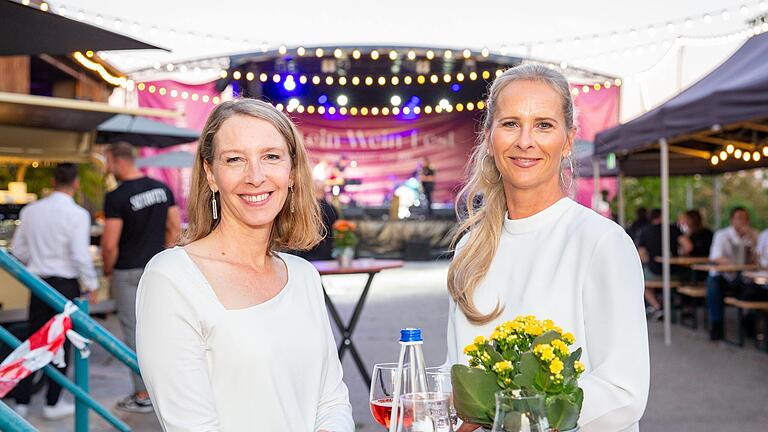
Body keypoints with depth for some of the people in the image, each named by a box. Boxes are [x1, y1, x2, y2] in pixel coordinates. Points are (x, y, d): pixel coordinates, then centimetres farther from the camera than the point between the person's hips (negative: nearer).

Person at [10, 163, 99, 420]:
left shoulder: (30, 211, 4)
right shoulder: (77, 214, -14)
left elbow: (18, 250, 9)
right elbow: (80, 255, -17)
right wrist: (92, 285, -4)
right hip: (65, 285, -5)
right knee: (61, 344, 6)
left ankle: (22, 401, 18)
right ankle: (52, 404, 14)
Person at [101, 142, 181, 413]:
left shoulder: (117, 197, -16)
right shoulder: (162, 188, 3)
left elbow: (110, 244, -17)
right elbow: (175, 228, 6)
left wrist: (108, 270, 0)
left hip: (127, 273, -6)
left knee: (133, 332, 3)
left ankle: (142, 396, 9)